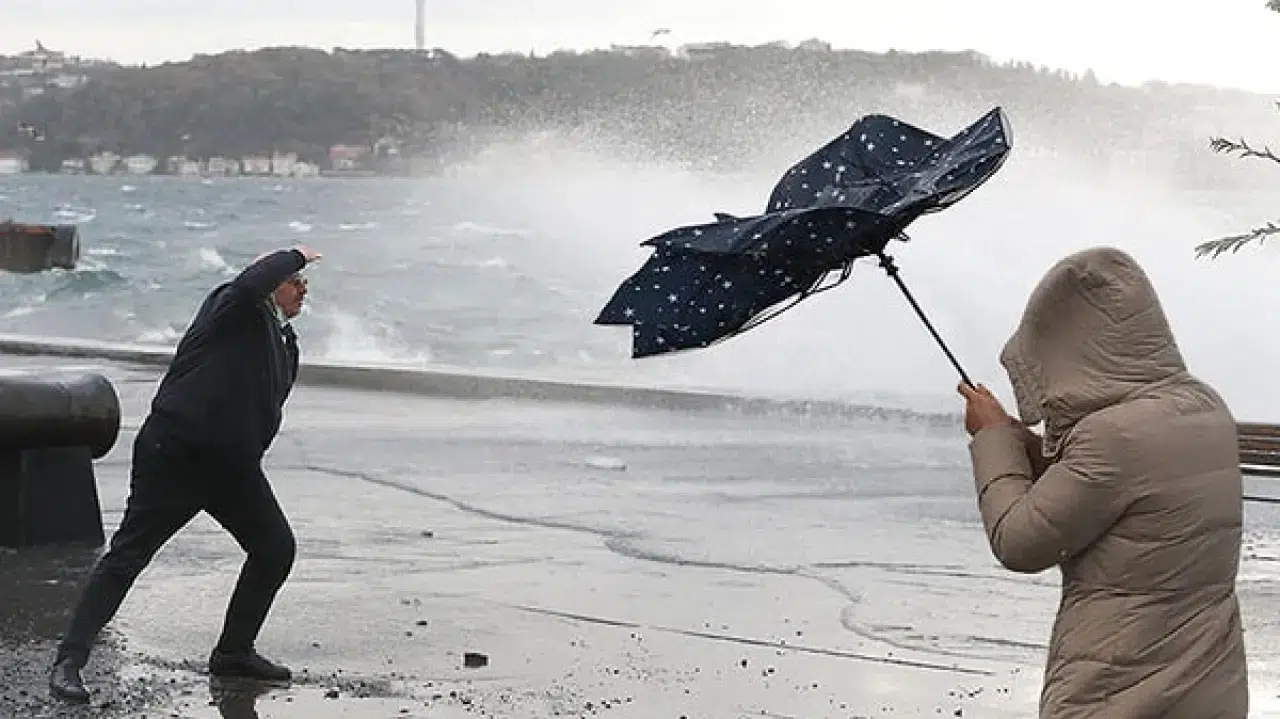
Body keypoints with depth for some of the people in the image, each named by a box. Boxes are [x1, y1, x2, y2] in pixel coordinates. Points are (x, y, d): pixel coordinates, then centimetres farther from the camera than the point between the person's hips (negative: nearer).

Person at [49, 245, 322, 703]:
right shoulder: (231, 309, -7)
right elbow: (252, 283, -30)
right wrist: (295, 256, -16)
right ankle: (69, 661, -5)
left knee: (276, 548, 8)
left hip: (232, 464, 8)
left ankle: (234, 652, 21)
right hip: (175, 453, -8)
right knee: (128, 555, -8)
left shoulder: (285, 343, 15)